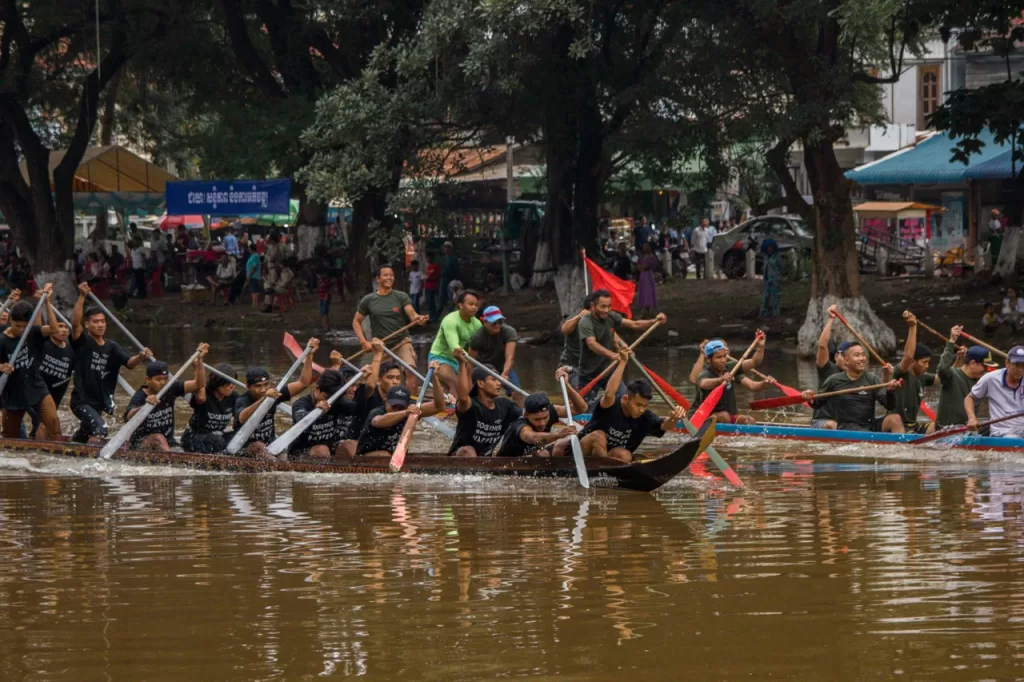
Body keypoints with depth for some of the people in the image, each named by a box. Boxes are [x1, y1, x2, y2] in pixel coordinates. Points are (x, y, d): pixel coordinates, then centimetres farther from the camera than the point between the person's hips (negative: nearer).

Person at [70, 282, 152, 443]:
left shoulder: (112, 347, 4)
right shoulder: (82, 342, -10)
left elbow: (130, 363, -8)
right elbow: (75, 323, -27)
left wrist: (140, 357, -32)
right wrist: (82, 297, -38)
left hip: (99, 402, 7)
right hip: (81, 400, -7)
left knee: (84, 436, 25)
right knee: (100, 428, -28)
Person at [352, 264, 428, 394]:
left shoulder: (401, 297, -2)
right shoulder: (368, 300, 0)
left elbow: (412, 314, -15)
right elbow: (356, 322, 7)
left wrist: (418, 318, -40)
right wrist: (364, 342, -6)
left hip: (402, 341, -2)